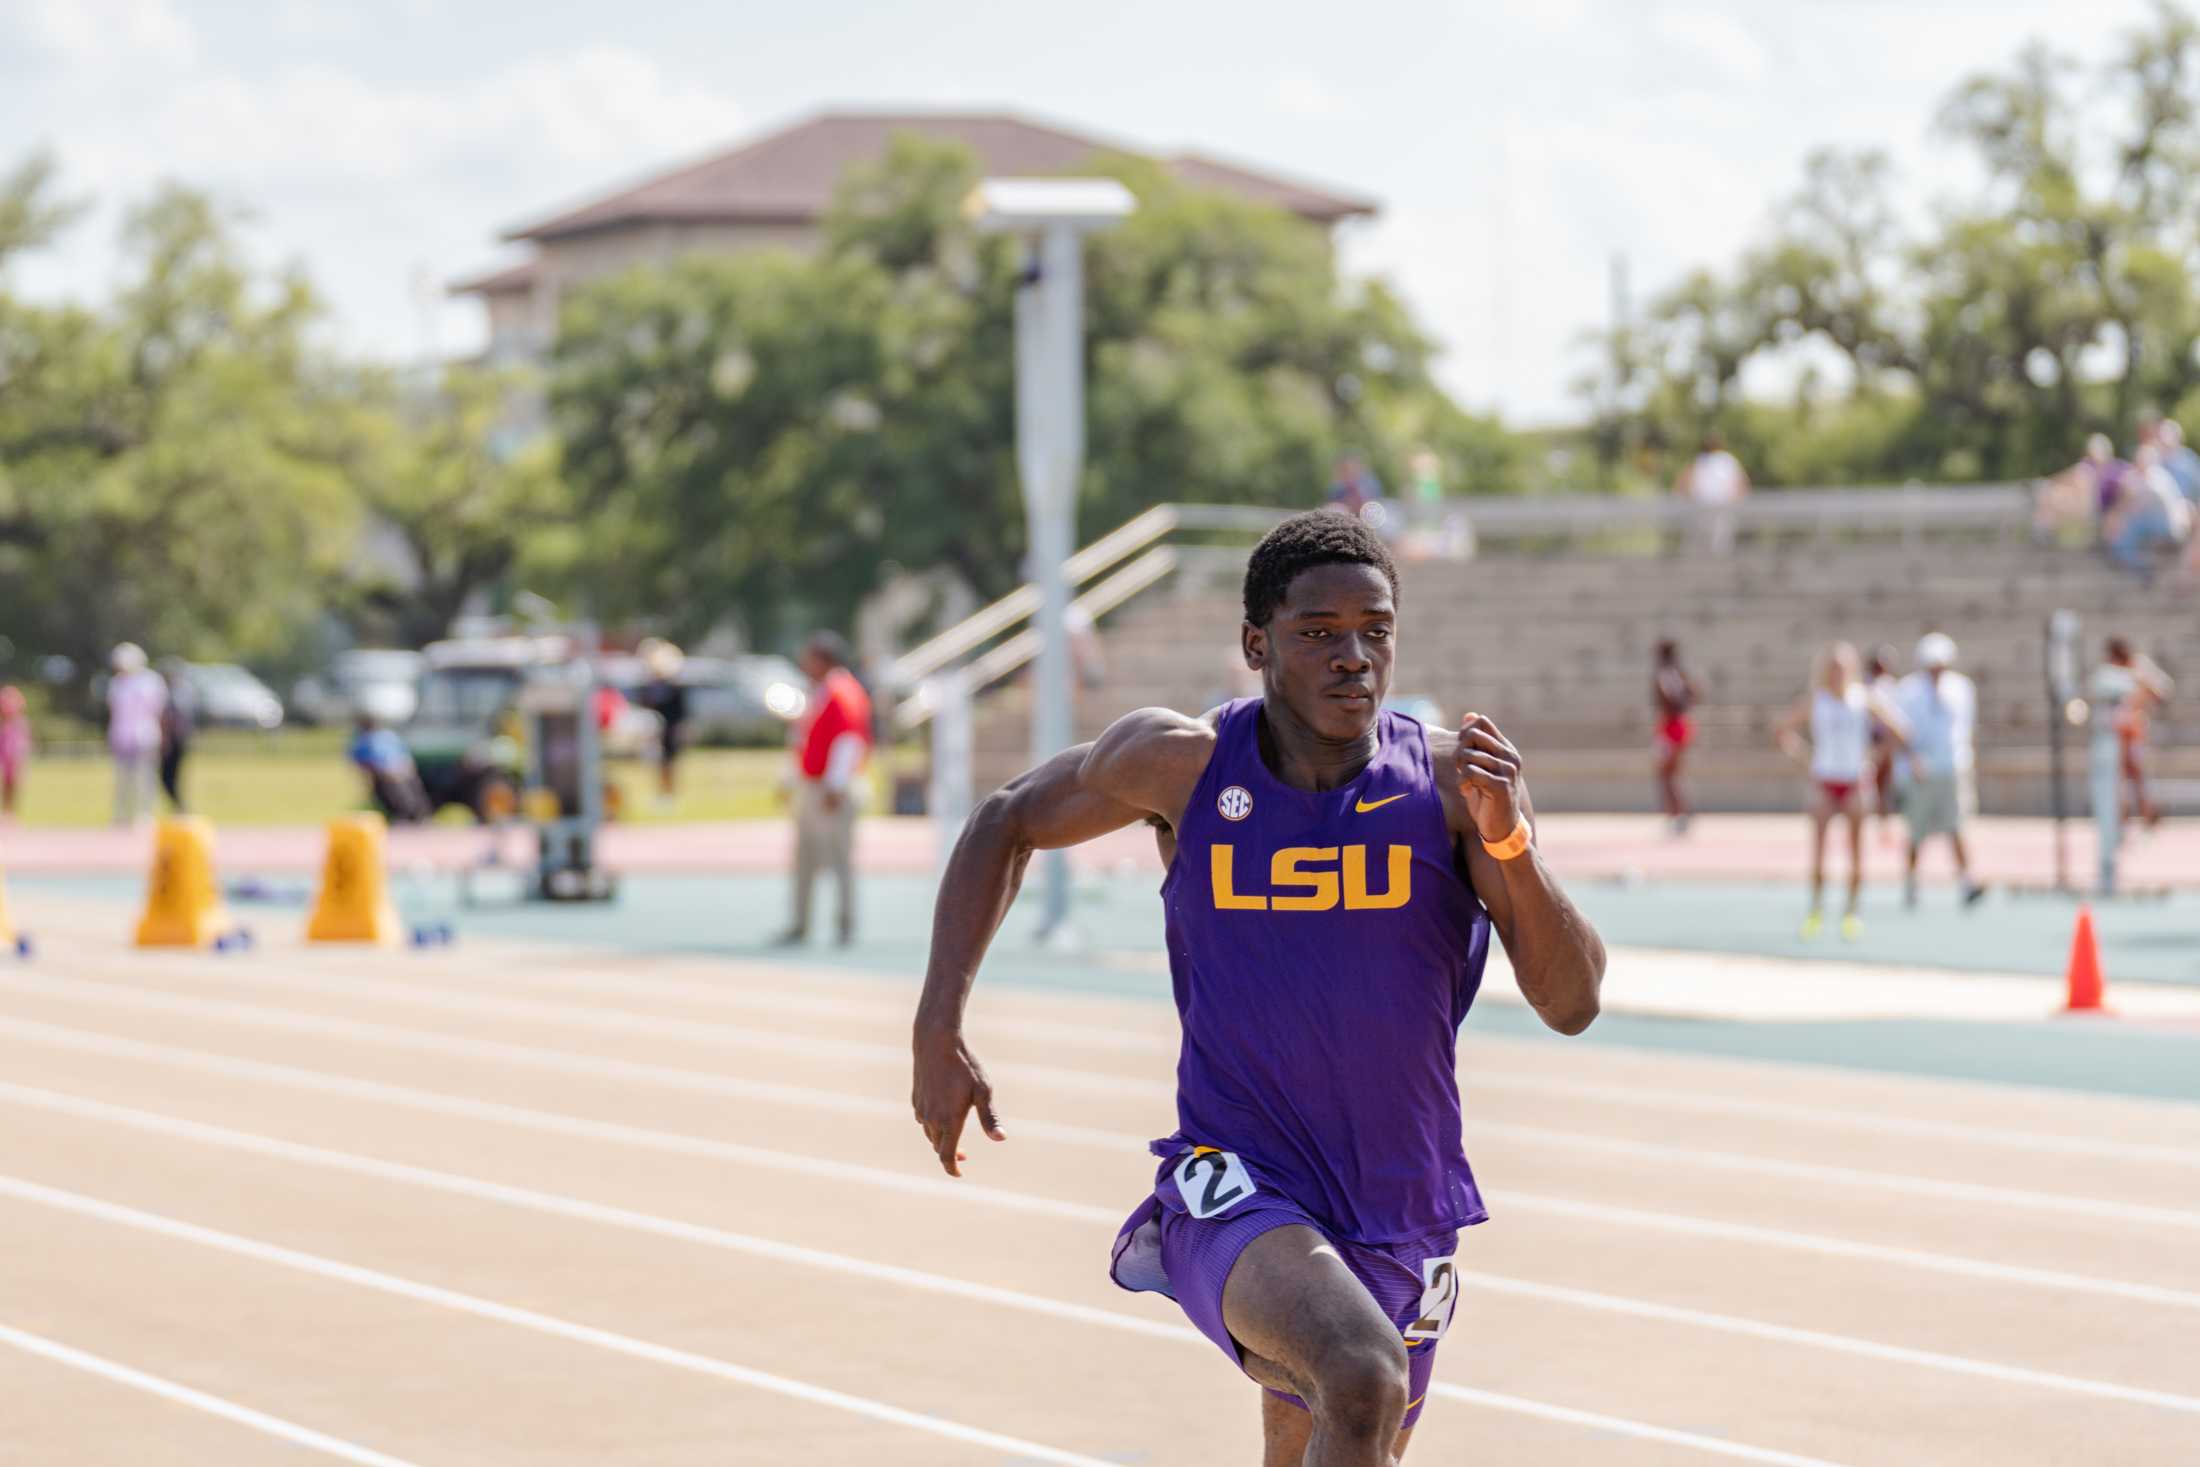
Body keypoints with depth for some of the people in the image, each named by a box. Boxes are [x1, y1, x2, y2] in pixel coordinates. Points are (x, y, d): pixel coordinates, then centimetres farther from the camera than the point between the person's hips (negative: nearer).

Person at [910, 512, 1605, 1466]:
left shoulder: (1453, 779, -7)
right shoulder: (1181, 762, -7)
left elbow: (1572, 1006, -12)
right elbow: (1006, 824, 11)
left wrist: (1509, 841, -28)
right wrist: (939, 1032, 3)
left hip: (1399, 1222, 3)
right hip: (1235, 1181, -3)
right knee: (1362, 1376, -34)